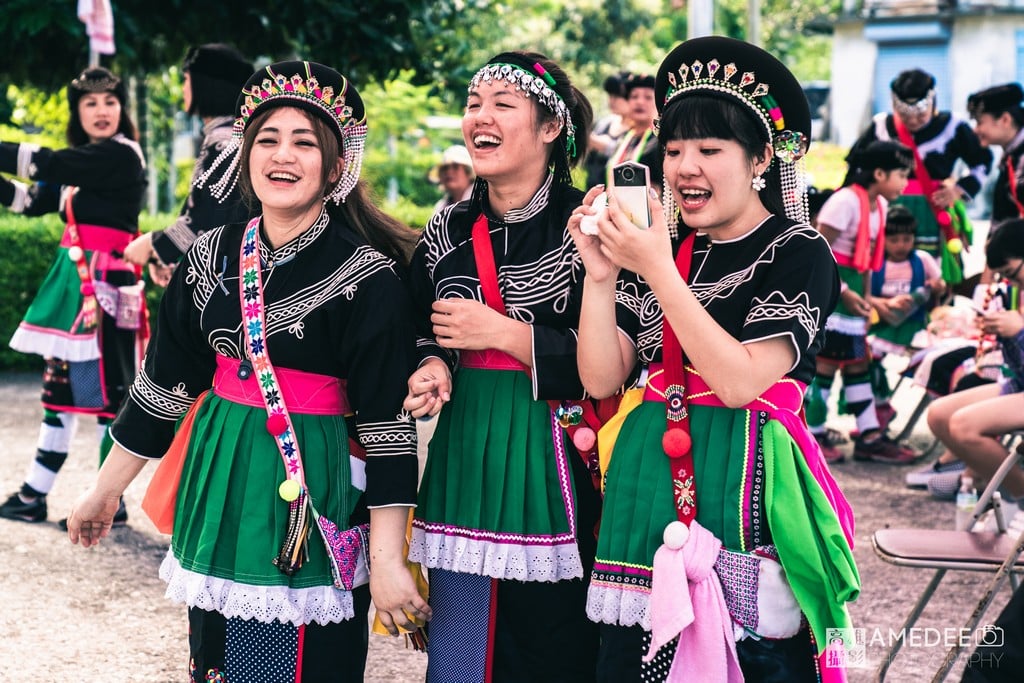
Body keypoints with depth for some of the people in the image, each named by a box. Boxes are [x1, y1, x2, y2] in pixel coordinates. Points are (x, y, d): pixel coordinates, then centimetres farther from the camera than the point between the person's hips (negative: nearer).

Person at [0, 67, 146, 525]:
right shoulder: (80, 165, 16)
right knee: (60, 385, 12)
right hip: (74, 280, 9)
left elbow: (46, 164, -17)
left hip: (105, 282, -9)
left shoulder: (122, 155, -11)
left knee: (105, 390, -4)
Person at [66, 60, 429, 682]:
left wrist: (388, 561, -18)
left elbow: (388, 425, -14)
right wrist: (106, 490, 15)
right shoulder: (213, 255, 3)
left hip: (315, 486, -5)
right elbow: (165, 385, 11)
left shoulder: (368, 275, -12)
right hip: (218, 488, 5)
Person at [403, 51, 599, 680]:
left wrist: (501, 332, -14)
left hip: (553, 466, -5)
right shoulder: (449, 230, 9)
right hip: (463, 459, 5)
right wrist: (433, 369, -4)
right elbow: (422, 338, 18)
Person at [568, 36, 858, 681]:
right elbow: (601, 379, 5)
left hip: (746, 482, -5)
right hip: (649, 477, 5)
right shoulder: (657, 245, 9)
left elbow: (741, 381, -18)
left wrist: (659, 272, -20)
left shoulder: (799, 252, -6)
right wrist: (600, 275, -9)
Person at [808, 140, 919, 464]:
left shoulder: (880, 205, 10)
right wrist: (844, 292, -19)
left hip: (850, 288, 9)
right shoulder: (846, 201, -18)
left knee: (858, 361, 10)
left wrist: (865, 297, 12)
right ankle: (814, 435, 4)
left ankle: (870, 437, 13)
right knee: (827, 361, -6)